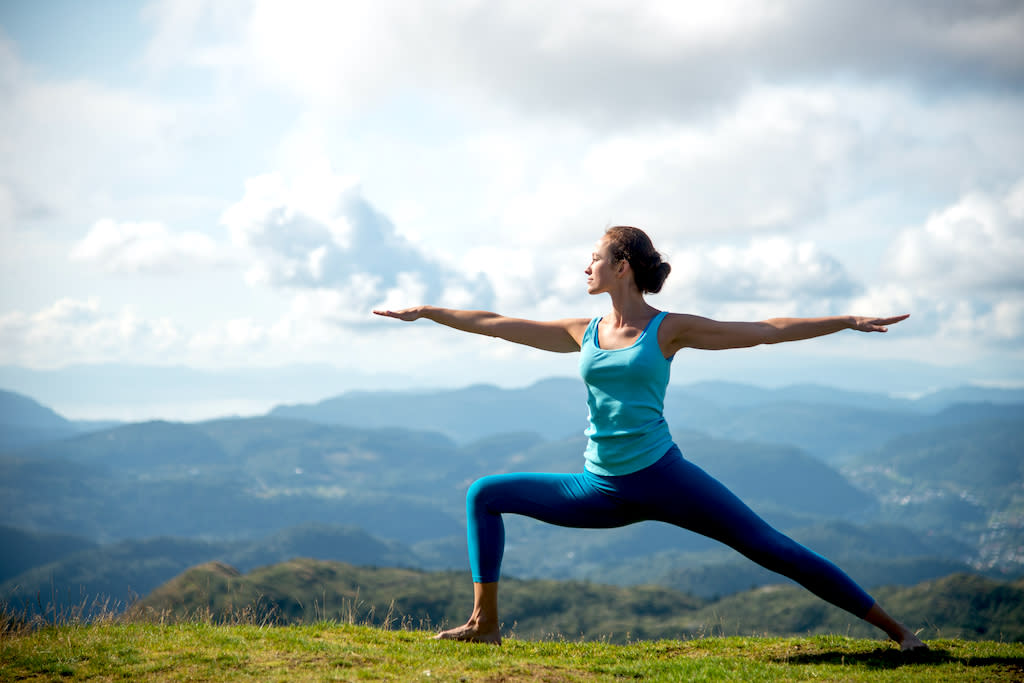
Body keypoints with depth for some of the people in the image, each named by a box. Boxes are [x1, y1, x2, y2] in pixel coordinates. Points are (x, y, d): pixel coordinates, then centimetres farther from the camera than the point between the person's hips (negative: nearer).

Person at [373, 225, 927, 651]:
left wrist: (848, 321, -7)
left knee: (770, 548, -9)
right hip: (602, 490, 5)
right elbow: (495, 325, 16)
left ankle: (894, 629, -2)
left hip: (663, 478, -5)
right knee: (484, 495, 2)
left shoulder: (669, 330, -2)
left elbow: (767, 331, -3)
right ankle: (485, 622, 5)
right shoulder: (583, 333, 10)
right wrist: (426, 312, 19)